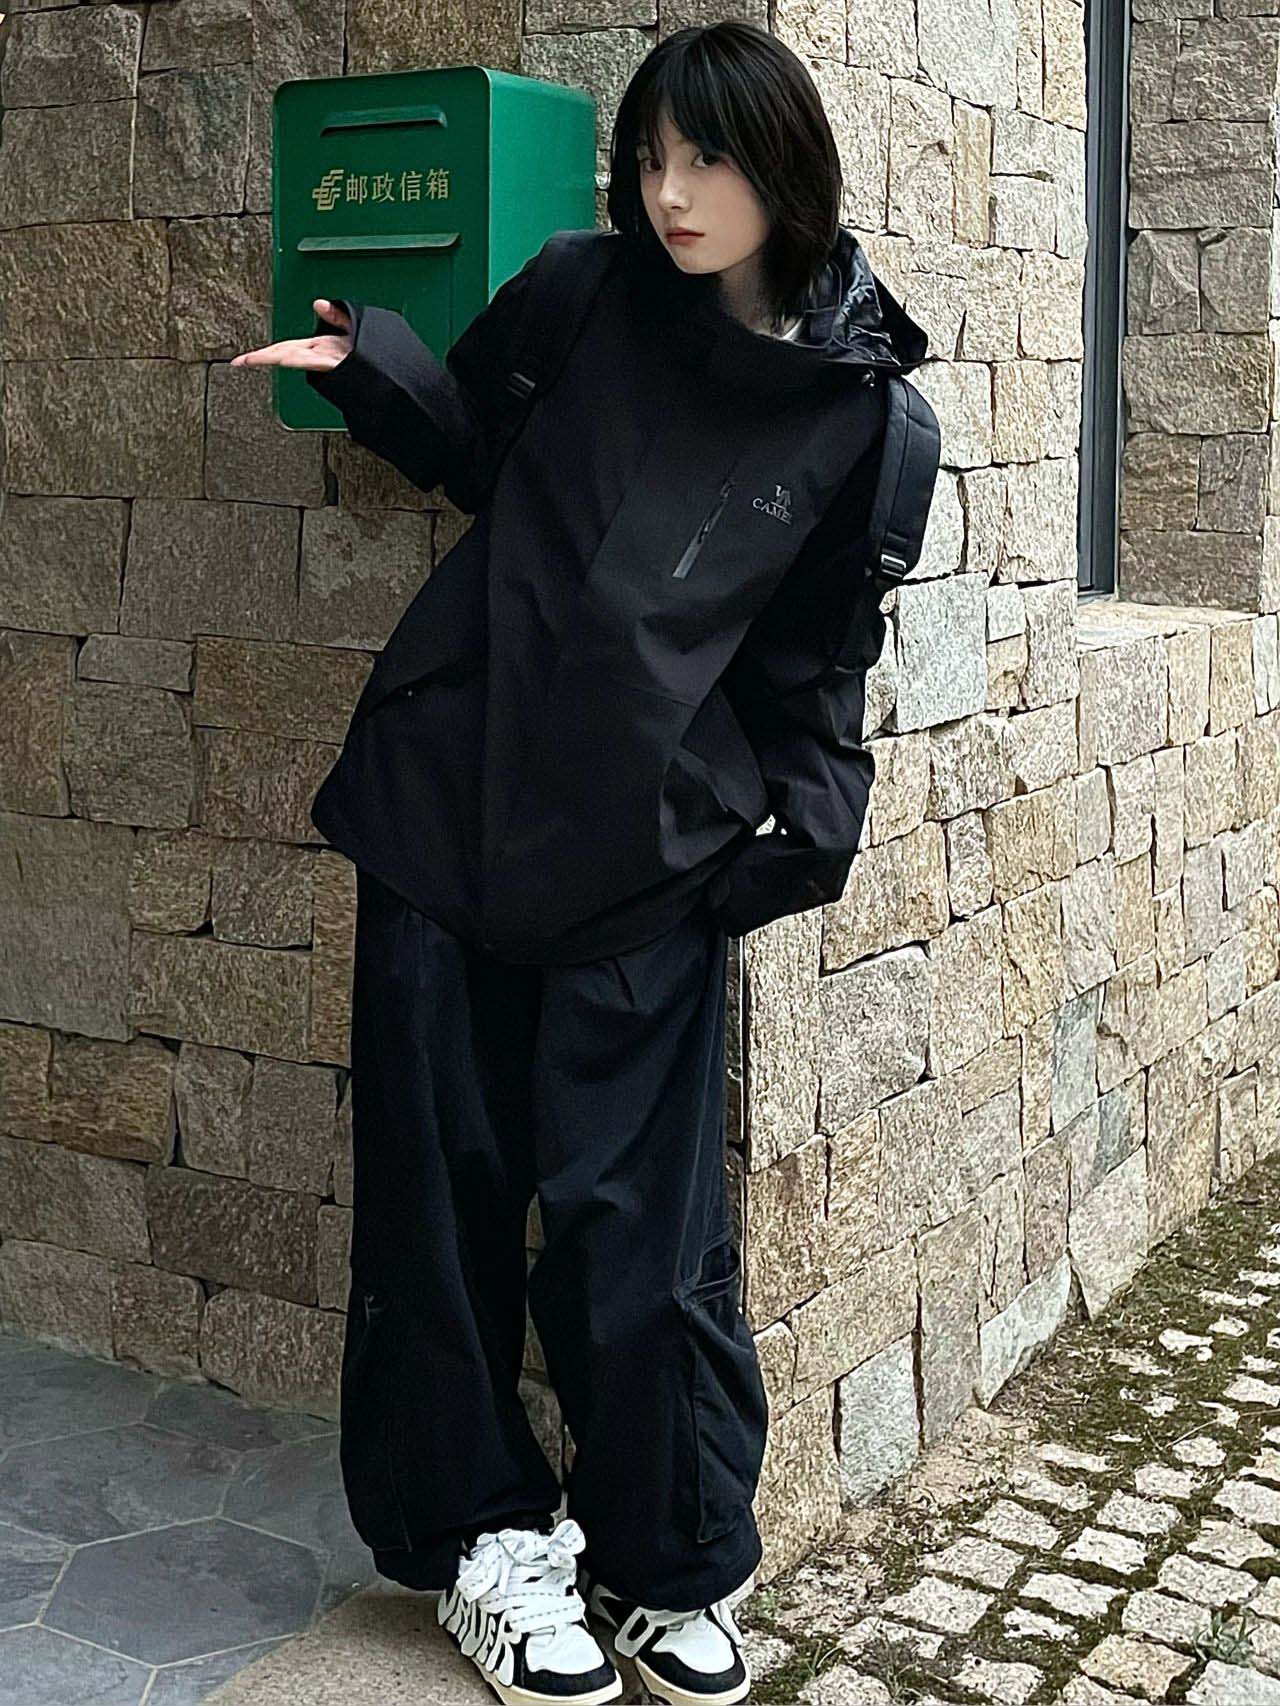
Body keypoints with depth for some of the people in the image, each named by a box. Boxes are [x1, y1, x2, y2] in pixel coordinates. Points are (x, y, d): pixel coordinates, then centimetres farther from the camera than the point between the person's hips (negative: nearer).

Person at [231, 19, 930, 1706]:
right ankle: (487, 1536, 22)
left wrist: (809, 813, -3)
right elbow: (476, 446, 17)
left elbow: (814, 647, 8)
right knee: (442, 1181, 5)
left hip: (649, 847, -1)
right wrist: (364, 361, 0)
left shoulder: (855, 404, 1)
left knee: (634, 1219, -1)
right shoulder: (588, 299, 2)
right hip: (451, 795, 2)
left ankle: (673, 1567, 20)